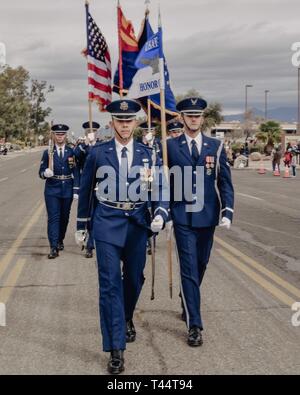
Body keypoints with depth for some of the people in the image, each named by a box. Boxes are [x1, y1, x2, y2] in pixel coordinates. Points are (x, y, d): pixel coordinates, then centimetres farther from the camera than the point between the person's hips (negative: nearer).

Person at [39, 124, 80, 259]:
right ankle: (54, 247, -9)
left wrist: (76, 190, -6)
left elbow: (76, 173, 1)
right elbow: (41, 172, 2)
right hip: (52, 189, -1)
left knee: (64, 217, 11)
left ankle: (60, 241, 32)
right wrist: (45, 173, -22)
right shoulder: (48, 153, 2)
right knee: (53, 217, -7)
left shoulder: (72, 152, 2)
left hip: (67, 190, 1)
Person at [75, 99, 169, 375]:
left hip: (138, 223, 2)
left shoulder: (148, 153, 3)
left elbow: (160, 188, 1)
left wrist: (160, 214, -18)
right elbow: (86, 190, 9)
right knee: (110, 284, -7)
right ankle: (116, 349, -3)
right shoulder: (98, 153, 1)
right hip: (107, 223, -2)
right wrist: (81, 226, 12)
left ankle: (127, 319, 46)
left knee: (134, 278, 15)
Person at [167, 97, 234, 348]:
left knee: (200, 266, 16)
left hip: (207, 217, 3)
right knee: (189, 269, -6)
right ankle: (194, 325, -2)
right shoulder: (171, 146, 0)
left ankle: (189, 305, 40)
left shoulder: (216, 146, 4)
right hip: (183, 218, -2)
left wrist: (227, 212, -8)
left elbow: (225, 183, 2)